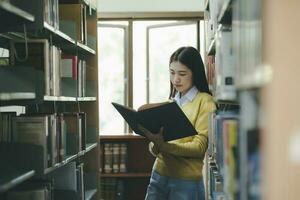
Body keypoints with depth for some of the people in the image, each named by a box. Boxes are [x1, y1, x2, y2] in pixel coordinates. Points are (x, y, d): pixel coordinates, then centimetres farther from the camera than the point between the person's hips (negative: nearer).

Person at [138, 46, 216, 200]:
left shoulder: (205, 102, -5)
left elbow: (199, 147, -12)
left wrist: (164, 146, -24)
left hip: (186, 182, -5)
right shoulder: (171, 101, 13)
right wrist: (154, 147, -8)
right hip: (159, 175, 5)